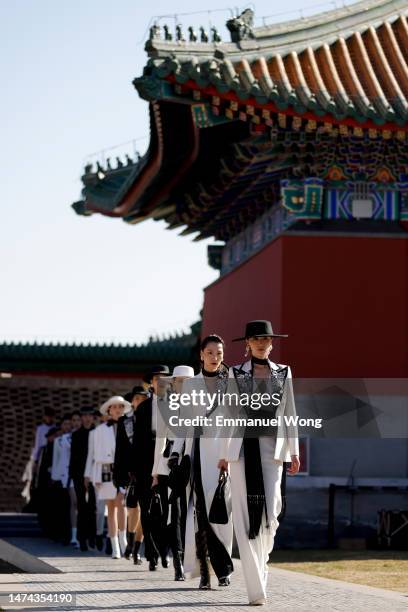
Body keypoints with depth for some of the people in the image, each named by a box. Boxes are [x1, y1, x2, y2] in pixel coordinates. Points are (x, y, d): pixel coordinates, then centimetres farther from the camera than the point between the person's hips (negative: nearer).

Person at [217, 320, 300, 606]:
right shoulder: (235, 374, 7)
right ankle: (256, 589, -5)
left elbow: (290, 414, 11)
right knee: (246, 515, -6)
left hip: (272, 447, 1)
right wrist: (223, 454, 4)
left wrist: (294, 451, 5)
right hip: (243, 447, -1)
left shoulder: (283, 373, 11)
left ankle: (261, 559, 24)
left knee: (271, 511, -8)